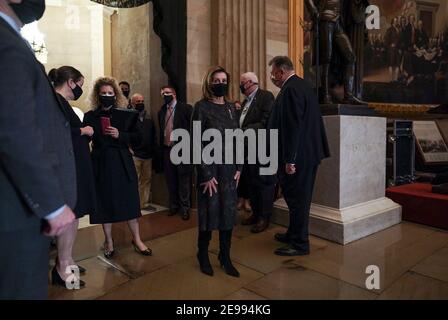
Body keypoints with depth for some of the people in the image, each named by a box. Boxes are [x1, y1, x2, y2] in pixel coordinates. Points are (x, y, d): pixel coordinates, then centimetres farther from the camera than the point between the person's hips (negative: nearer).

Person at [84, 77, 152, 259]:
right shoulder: (90, 116, 3)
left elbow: (137, 137, -2)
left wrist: (119, 135, -16)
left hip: (122, 163, 0)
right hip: (101, 164, 0)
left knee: (130, 201, 4)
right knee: (105, 202, 7)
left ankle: (137, 240, 17)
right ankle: (109, 241, 24)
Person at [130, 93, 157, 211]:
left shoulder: (148, 118, 14)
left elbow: (153, 135, 17)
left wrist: (153, 150, 12)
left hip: (148, 154, 6)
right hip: (135, 154, -5)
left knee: (147, 179, 10)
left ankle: (144, 203, 20)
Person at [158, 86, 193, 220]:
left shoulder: (186, 108, -5)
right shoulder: (161, 111, 13)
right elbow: (161, 131, 17)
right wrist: (161, 148, 13)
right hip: (167, 150, 6)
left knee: (184, 180, 1)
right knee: (171, 180, 12)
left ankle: (185, 208, 12)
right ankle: (174, 206, 26)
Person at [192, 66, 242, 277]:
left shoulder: (231, 108, 10)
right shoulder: (201, 107, -6)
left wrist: (239, 168, 4)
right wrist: (207, 174, -14)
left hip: (230, 169, 5)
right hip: (210, 168, -5)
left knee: (228, 211, 8)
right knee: (209, 211, 5)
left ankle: (225, 257, 22)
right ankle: (203, 255, 26)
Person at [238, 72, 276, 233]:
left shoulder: (266, 96, -9)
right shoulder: (246, 101, 18)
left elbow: (265, 123, -19)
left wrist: (244, 132, -20)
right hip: (247, 149, 9)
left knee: (264, 182, 2)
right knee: (252, 183, 16)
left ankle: (264, 218, 14)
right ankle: (256, 213, 30)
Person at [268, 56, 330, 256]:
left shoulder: (290, 89, -16)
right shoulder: (303, 85, 14)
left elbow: (293, 126, -23)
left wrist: (290, 159, -22)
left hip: (298, 155, -10)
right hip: (309, 152, 10)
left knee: (297, 198, 1)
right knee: (300, 197, 19)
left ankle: (300, 244, 15)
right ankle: (294, 234, 35)